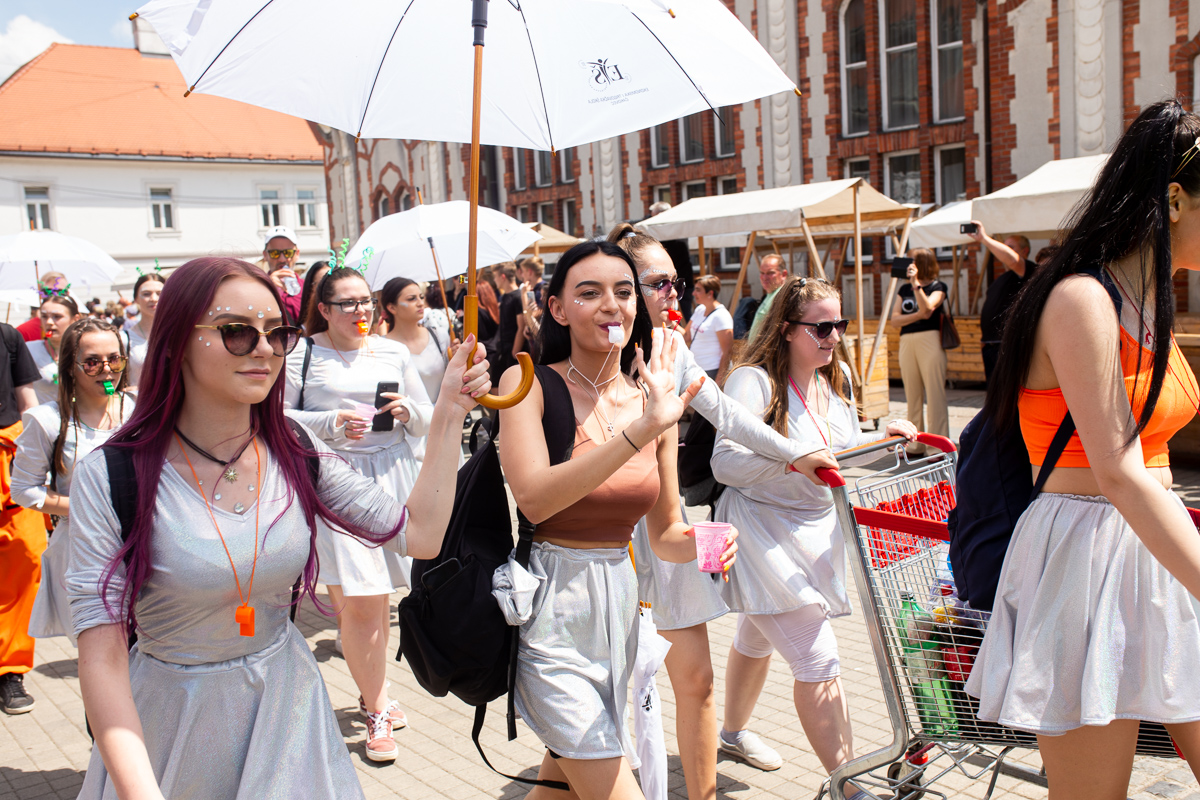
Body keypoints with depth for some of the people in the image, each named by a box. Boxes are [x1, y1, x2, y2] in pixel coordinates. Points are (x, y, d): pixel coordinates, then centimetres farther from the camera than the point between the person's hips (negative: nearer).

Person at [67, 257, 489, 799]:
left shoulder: (298, 456, -5)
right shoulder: (109, 478, -16)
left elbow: (420, 536, -9)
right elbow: (102, 654, -18)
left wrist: (449, 414, -11)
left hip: (286, 708, 3)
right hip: (170, 722, -2)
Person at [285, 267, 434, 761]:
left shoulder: (393, 352, 12)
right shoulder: (303, 354, 1)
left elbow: (428, 419, 17)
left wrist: (409, 411, -5)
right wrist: (330, 423, -14)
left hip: (393, 477, 4)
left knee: (379, 596, 10)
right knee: (358, 601, -7)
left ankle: (372, 694, 31)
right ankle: (378, 713, 8)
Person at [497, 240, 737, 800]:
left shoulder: (654, 398, 6)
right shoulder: (529, 384, -9)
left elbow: (664, 534, 10)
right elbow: (534, 498, -24)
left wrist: (700, 544, -13)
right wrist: (639, 432, -30)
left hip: (619, 604, 6)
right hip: (551, 609, -6)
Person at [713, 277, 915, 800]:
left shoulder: (837, 378, 5)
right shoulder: (754, 380, -21)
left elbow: (844, 448, 16)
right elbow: (725, 463, -30)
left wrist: (883, 438, -2)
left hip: (815, 529, 8)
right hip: (765, 535, -8)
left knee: (757, 638, 27)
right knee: (819, 662, -12)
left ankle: (733, 731, 48)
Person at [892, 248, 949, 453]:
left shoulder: (937, 286, 2)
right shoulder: (904, 289, 16)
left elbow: (927, 308, -17)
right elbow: (895, 318, 5)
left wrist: (915, 283, -17)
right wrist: (918, 315, -8)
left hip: (930, 340, -5)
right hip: (906, 342, 6)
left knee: (934, 394, -8)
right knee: (912, 396, 7)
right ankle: (915, 444, 12)